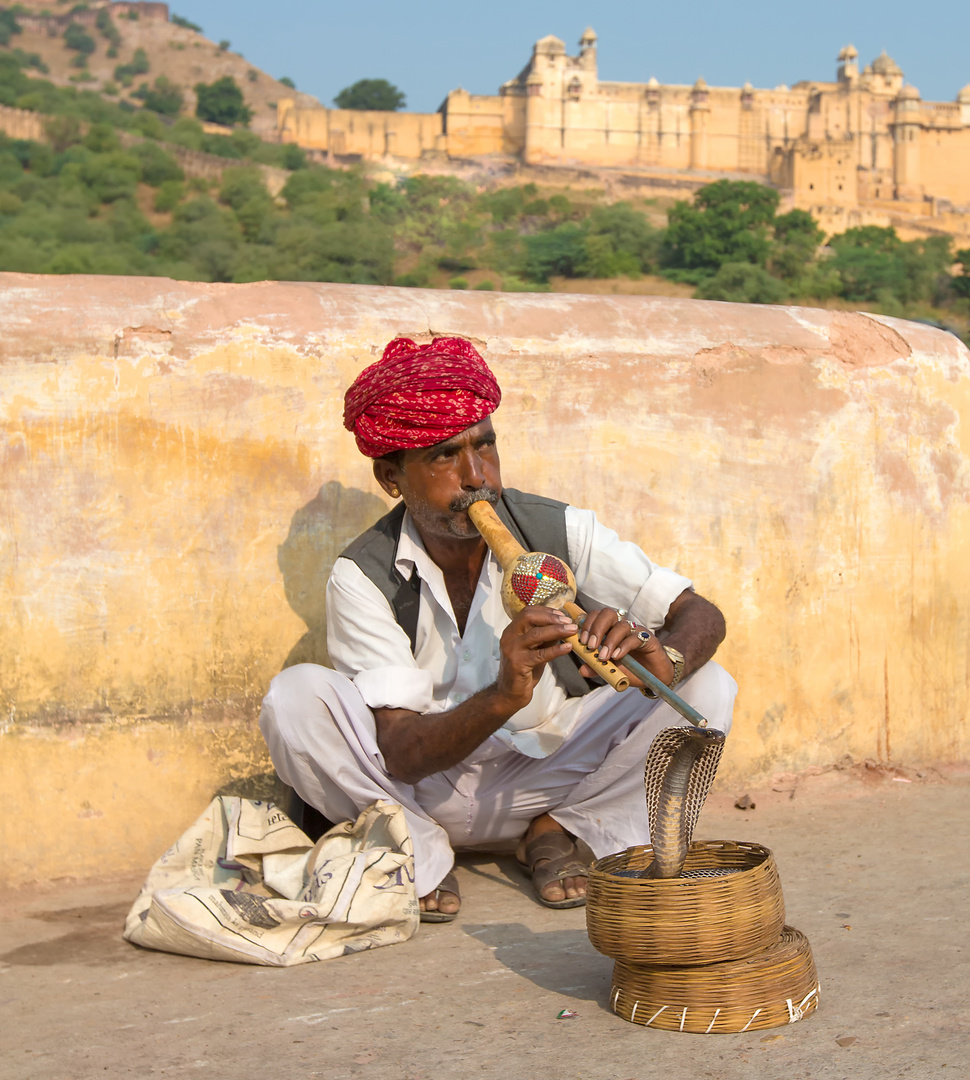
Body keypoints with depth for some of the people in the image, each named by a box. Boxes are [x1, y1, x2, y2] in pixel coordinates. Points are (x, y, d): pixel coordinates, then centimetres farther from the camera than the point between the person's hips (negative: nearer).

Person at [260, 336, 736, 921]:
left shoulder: (561, 531, -13)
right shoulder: (363, 578, -17)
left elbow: (703, 615, -13)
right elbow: (400, 756, -24)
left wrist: (662, 659, -38)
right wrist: (504, 697, -43)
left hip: (550, 774, 2)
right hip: (423, 787, -1)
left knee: (707, 687, -19)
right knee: (294, 698, -28)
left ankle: (561, 831, -2)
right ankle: (422, 852, -7)